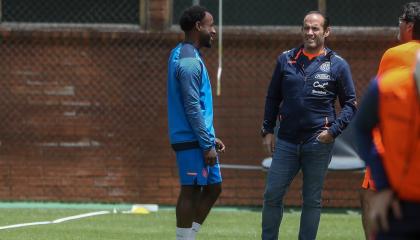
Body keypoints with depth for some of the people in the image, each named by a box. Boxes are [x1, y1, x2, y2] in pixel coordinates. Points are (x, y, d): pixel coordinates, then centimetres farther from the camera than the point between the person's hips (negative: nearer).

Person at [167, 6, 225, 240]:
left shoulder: (186, 56, 16)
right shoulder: (189, 62, -16)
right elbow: (192, 108, -20)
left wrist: (210, 137, 21)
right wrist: (207, 144, -18)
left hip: (200, 138, 10)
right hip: (192, 141, -10)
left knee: (213, 188, 12)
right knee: (191, 190, -5)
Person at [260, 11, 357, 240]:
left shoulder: (337, 65, 1)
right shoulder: (286, 59, 8)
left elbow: (350, 104, 4)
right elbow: (273, 97, 16)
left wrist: (333, 130, -8)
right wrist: (267, 130, 9)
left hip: (318, 143, -2)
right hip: (286, 141, 2)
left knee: (312, 200, 4)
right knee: (272, 194, 0)